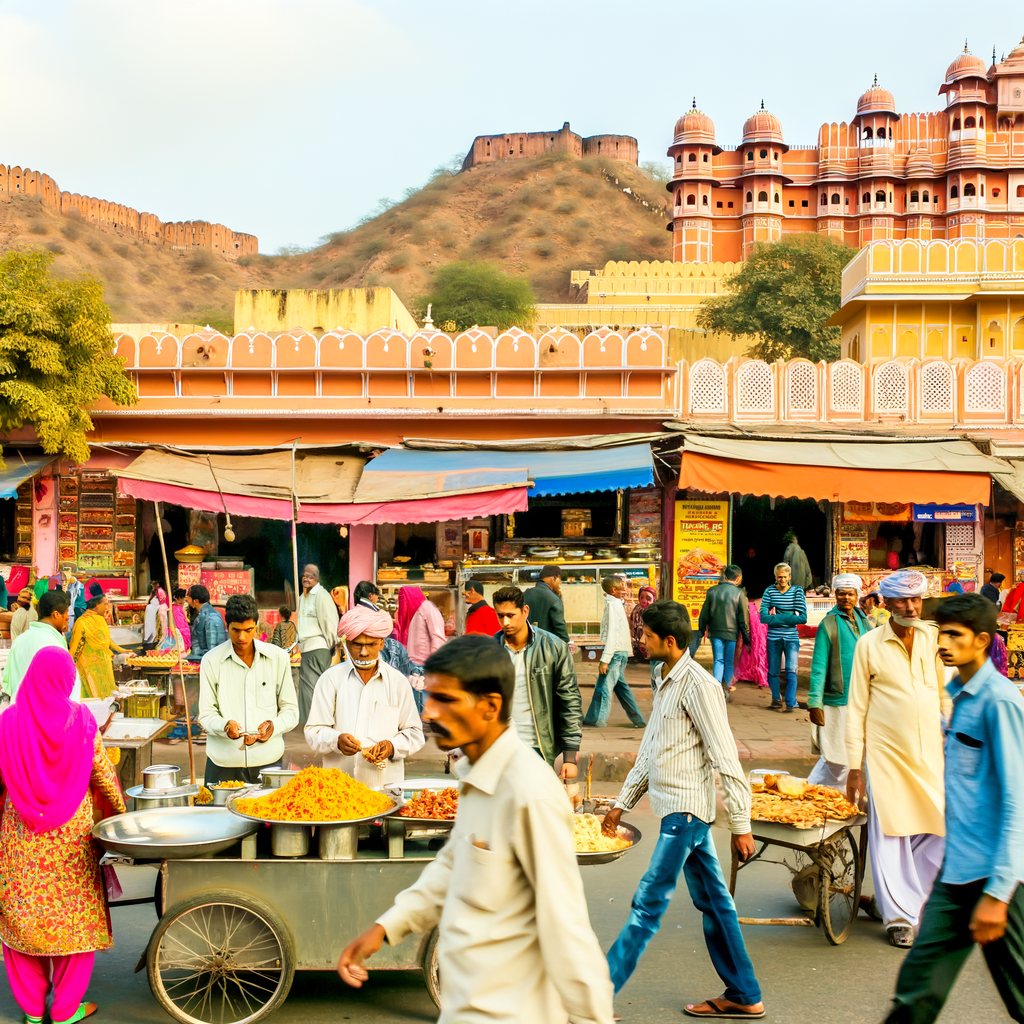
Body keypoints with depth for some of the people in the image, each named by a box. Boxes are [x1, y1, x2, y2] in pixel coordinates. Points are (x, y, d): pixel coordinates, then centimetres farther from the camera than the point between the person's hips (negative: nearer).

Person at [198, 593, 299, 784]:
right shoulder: (211, 661, 1)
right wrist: (225, 726, -20)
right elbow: (206, 714, 1)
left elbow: (291, 710, 7)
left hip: (268, 760, 1)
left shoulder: (278, 657, 4)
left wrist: (274, 725, -14)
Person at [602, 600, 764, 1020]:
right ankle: (744, 997, 21)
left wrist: (740, 824, -17)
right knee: (712, 902, 13)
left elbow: (726, 760, -17)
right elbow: (650, 750, 22)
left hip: (686, 810, -10)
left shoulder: (698, 686, -17)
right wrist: (622, 803, 22)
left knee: (648, 904, -5)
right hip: (677, 808, 10)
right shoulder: (664, 680, 13)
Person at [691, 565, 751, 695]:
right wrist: (746, 636, 3)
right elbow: (744, 617, -5)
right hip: (731, 632, -2)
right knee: (729, 661, 12)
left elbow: (704, 614, 6)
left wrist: (701, 630, 17)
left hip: (715, 631, 2)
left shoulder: (712, 591, 0)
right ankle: (727, 686, 23)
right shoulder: (739, 593, -9)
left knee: (718, 660, 6)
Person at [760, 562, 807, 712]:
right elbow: (764, 617, -9)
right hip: (773, 637, 1)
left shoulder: (797, 591, 3)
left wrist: (776, 617, -11)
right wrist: (789, 618, -13)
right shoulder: (769, 592, 1)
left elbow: (802, 618, -5)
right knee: (773, 671, 7)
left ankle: (790, 702, -12)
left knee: (791, 670, -11)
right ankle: (776, 699, 24)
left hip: (791, 637, -1)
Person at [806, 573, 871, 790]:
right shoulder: (828, 624, -7)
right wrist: (815, 703, -15)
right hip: (837, 703, -6)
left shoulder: (863, 622, 11)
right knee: (836, 758, -4)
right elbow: (818, 667, -10)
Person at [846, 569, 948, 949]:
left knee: (937, 832, 3)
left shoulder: (934, 639, 5)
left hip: (931, 753, 3)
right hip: (886, 754, -3)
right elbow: (856, 709, 0)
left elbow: (946, 697, 12)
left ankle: (919, 901, 26)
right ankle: (899, 917, 14)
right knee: (890, 835, 1)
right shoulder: (869, 645, -3)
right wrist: (854, 767, -2)